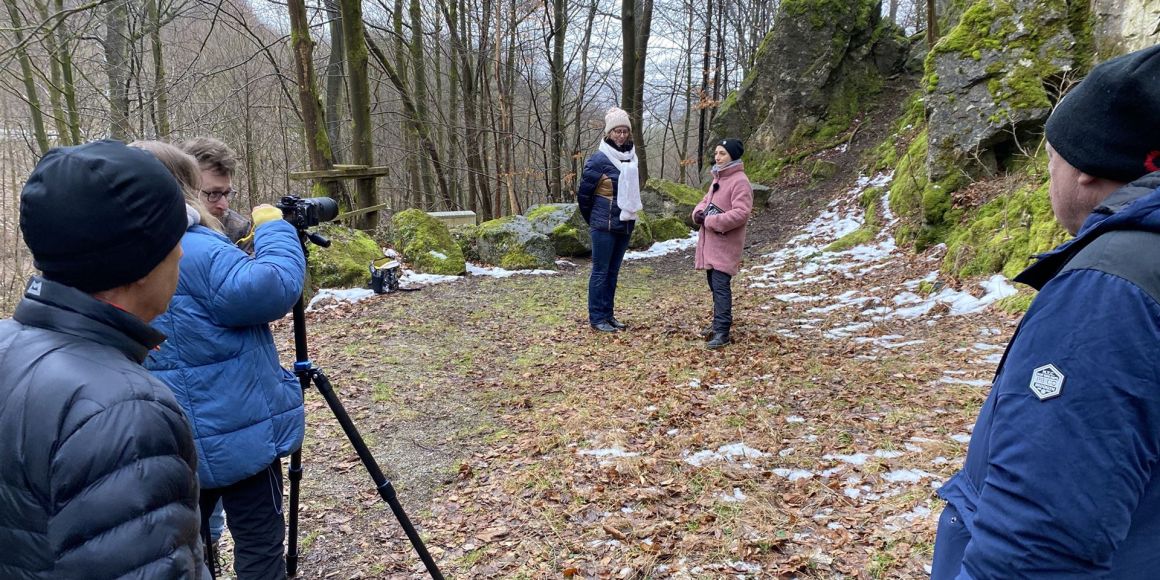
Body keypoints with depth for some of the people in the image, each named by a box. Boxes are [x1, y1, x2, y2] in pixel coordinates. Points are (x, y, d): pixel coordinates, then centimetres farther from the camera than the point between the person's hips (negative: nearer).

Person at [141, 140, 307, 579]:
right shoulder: (192, 251, -21)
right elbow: (275, 290, -30)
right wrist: (273, 228, -15)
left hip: (177, 436, 9)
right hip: (236, 431, -9)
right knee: (260, 544, 6)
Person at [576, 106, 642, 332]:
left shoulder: (631, 158, 7)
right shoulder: (599, 159, -12)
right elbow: (584, 192, -6)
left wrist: (629, 214, 17)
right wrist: (592, 219, 4)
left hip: (625, 225, 6)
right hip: (604, 226, -6)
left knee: (613, 271, 12)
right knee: (601, 271, -1)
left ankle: (608, 314, 20)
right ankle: (596, 318, 6)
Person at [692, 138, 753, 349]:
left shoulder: (740, 182, -12)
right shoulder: (717, 179, 17)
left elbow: (740, 213, -21)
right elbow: (705, 201, 22)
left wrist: (710, 221, -19)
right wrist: (699, 213, -2)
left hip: (725, 244, -9)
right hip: (710, 243, 9)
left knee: (721, 286, -12)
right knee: (714, 284, 16)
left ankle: (722, 331, -11)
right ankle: (719, 323, 28)